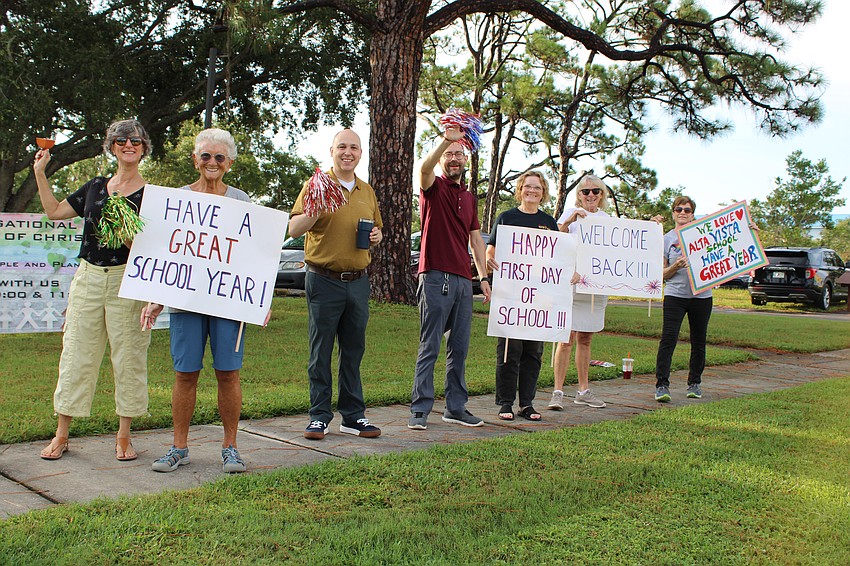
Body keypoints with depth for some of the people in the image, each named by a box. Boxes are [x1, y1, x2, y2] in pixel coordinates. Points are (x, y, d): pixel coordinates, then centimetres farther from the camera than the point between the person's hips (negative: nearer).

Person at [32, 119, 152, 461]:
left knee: (128, 356, 1)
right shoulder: (96, 187, 14)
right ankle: (61, 435, 15)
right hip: (88, 279, 4)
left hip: (127, 281, -4)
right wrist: (39, 172, 15)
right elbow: (54, 211, 19)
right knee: (76, 354, 6)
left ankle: (124, 436, 13)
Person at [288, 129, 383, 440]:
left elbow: (377, 228, 27)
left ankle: (353, 416, 17)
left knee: (354, 351, 9)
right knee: (321, 352, 1)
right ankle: (319, 417, 10)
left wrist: (376, 236, 4)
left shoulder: (367, 191, 15)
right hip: (324, 281, -4)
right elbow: (294, 229, -8)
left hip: (358, 281, 5)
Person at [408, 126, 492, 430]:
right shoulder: (434, 188, 1)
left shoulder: (470, 197, 20)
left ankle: (456, 408, 17)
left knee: (459, 348, 9)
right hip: (436, 277, -6)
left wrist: (483, 277, 14)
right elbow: (424, 168, -23)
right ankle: (419, 410, -2)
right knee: (429, 347, -6)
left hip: (463, 280, 6)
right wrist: (446, 139, -36)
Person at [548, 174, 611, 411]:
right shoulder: (570, 214, 1)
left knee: (585, 339, 12)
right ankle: (558, 392, -6)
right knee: (567, 338, -9)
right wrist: (569, 221, -26)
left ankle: (583, 391, 18)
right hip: (571, 283, -5)